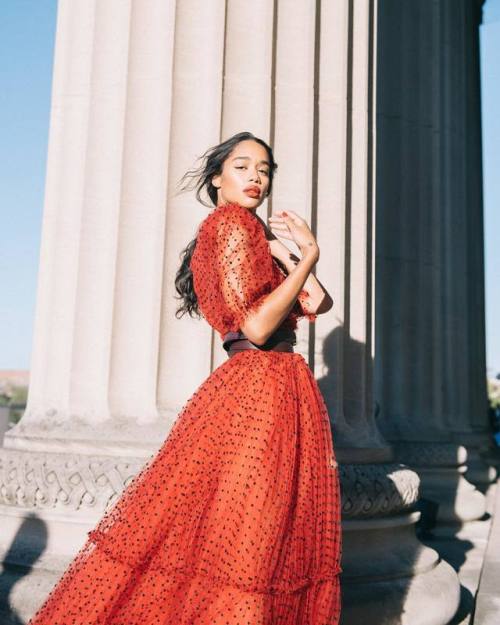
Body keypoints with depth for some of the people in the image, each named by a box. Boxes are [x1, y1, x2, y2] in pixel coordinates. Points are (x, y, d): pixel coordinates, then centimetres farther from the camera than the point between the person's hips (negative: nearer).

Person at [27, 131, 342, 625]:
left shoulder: (251, 232, 21)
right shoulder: (234, 223, -7)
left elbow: (318, 304, 16)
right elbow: (257, 326, -18)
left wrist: (286, 251, 7)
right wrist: (308, 254, -10)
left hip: (278, 392, 10)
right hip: (261, 392, -10)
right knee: (241, 540, -4)